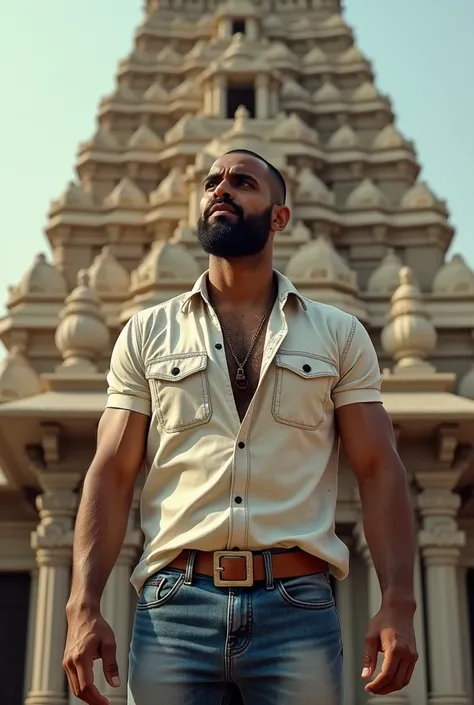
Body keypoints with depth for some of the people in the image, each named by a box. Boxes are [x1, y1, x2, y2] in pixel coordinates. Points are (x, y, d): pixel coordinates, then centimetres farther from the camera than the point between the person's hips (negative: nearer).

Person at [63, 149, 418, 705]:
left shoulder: (340, 334, 11)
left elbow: (378, 471, 5)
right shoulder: (146, 333, 11)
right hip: (173, 607, 1)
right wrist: (83, 608, -6)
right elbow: (112, 476, 6)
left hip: (299, 608, 0)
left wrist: (398, 603, -8)